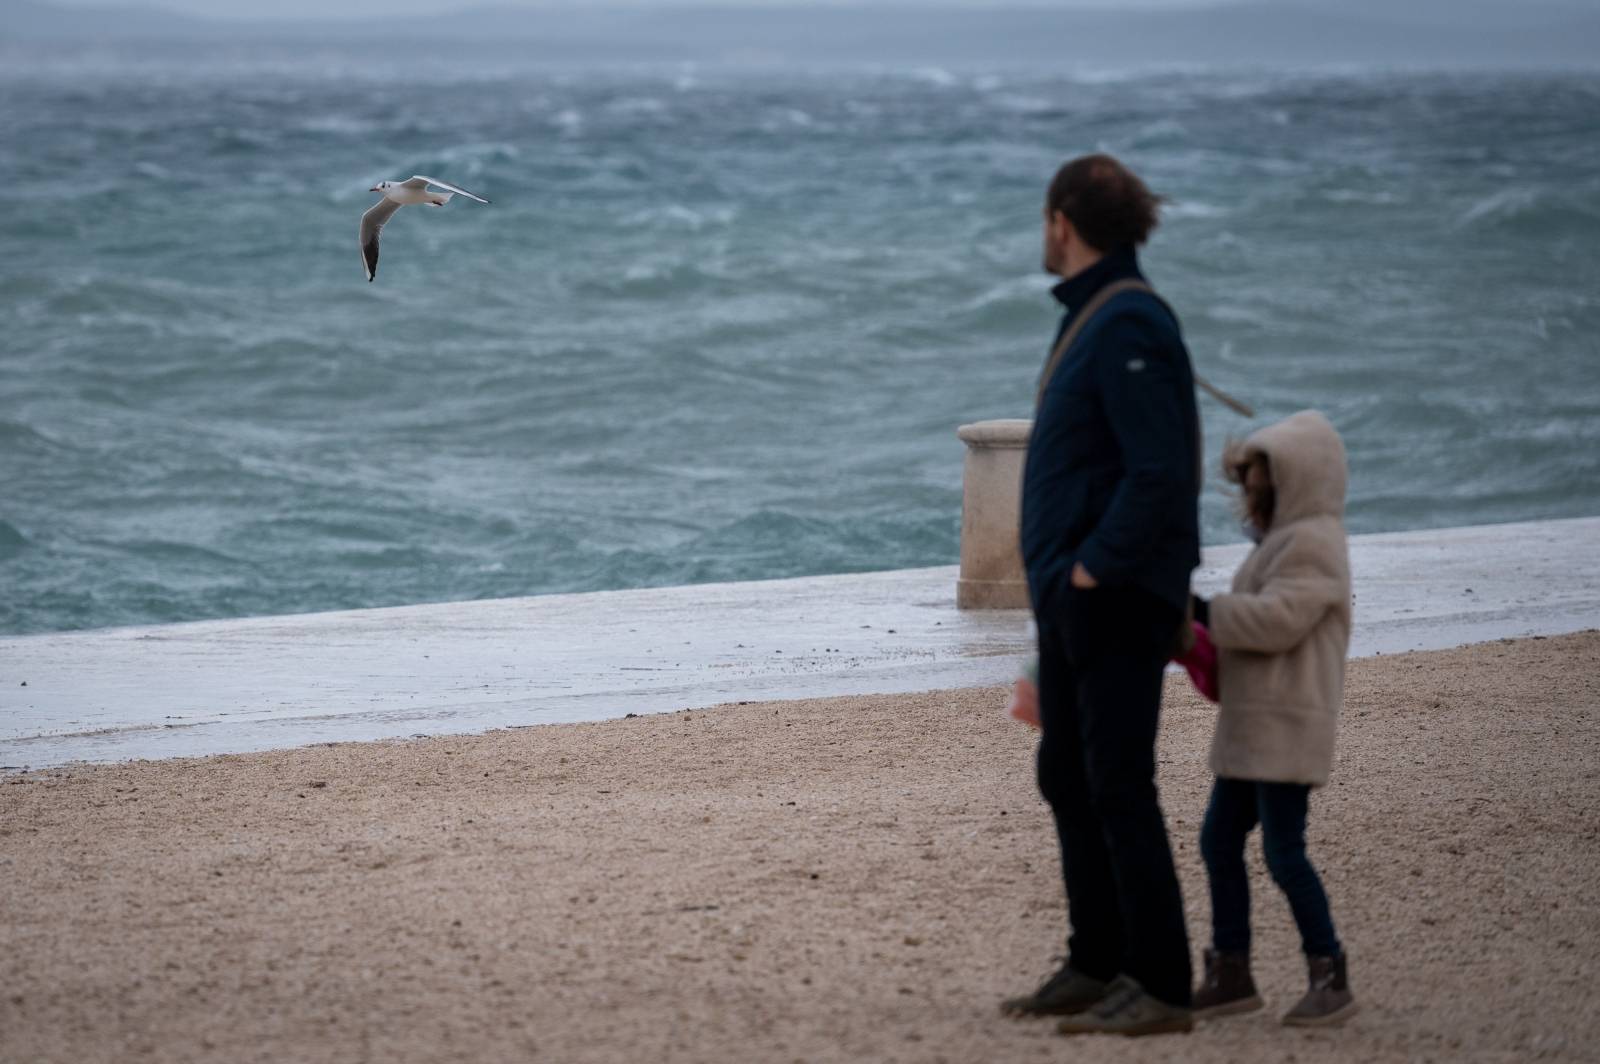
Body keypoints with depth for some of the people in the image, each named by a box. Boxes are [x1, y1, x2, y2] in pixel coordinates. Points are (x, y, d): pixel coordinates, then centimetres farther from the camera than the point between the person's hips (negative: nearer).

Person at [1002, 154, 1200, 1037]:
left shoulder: (1128, 327, -17)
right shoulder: (1093, 316, 15)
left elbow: (1160, 470, -25)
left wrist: (1097, 565, -20)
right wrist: (1065, 569, 15)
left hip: (1114, 597, -10)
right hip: (1072, 596, 10)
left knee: (1117, 786, -8)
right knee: (1067, 777, 15)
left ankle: (1161, 988, -5)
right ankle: (1097, 967, 22)